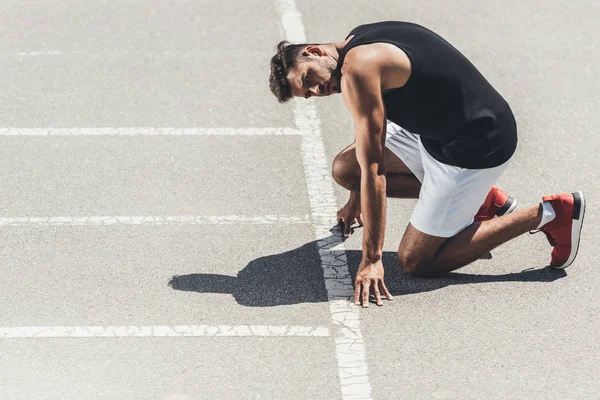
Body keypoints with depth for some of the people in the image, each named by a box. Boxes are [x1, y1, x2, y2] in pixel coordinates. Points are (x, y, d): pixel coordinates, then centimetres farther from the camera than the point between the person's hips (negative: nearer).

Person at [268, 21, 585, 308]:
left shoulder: (357, 70, -23)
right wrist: (356, 201, 35)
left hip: (475, 149, -10)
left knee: (416, 261, -4)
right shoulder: (357, 41, 8)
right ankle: (481, 198, 14)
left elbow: (373, 171, -23)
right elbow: (369, 127, 25)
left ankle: (548, 214, 0)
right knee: (343, 169, 9)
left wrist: (371, 259, -20)